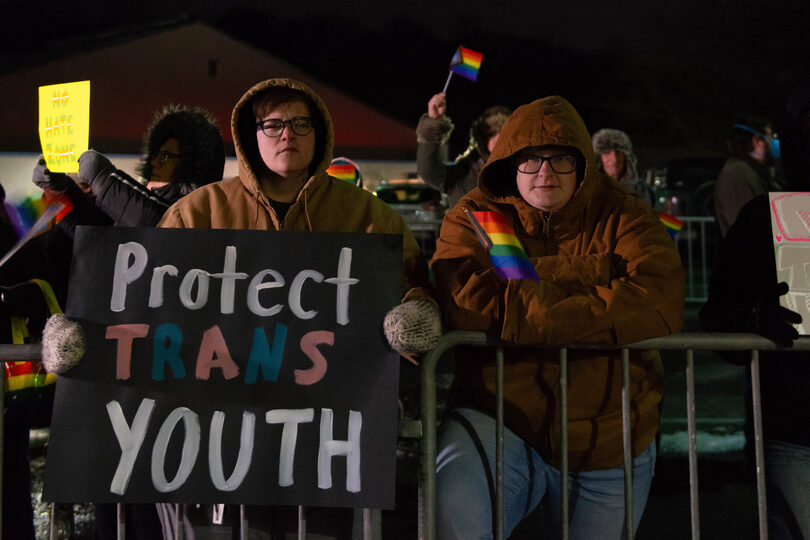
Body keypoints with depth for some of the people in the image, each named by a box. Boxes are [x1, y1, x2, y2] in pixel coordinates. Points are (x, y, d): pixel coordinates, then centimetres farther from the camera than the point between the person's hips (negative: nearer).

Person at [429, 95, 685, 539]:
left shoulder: (622, 217, 1)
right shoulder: (475, 217, 1)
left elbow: (661, 303, -17)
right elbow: (464, 300, -19)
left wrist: (529, 314, -22)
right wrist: (587, 288, -19)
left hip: (608, 443, 2)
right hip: (498, 420, -2)